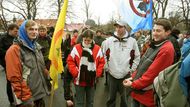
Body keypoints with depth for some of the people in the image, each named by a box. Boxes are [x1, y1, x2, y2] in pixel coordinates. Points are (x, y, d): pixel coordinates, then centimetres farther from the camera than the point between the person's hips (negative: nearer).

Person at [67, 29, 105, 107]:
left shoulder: (97, 49, -3)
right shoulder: (76, 48, -8)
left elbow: (101, 62, 5)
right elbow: (70, 61, -3)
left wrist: (97, 74, -3)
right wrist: (75, 73, -10)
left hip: (92, 80, 2)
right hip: (80, 80, -2)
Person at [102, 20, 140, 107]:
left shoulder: (132, 41, -4)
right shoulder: (108, 41, -3)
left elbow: (137, 57, 5)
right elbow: (104, 55, 6)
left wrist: (131, 69, 1)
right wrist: (107, 67, 2)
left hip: (126, 75, 0)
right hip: (112, 74, 1)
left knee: (125, 98, 14)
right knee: (111, 98, 15)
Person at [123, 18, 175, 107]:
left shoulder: (166, 50, -21)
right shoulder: (154, 46, 8)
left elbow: (152, 73, -24)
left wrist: (133, 84, -17)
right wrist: (133, 77, 3)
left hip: (147, 94, -8)